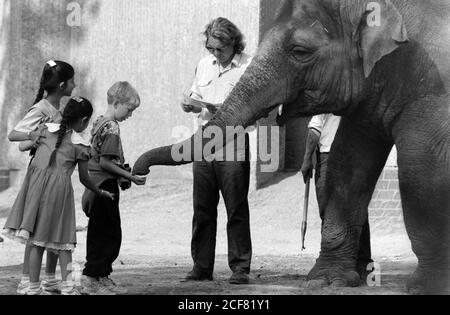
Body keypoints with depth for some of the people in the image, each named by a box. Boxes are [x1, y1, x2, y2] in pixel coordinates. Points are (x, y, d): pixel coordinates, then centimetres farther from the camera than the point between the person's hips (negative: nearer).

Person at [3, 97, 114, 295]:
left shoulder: (47, 130, 5)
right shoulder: (80, 145, -1)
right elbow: (84, 178, 6)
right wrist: (101, 193, 22)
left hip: (36, 182, 3)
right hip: (60, 188, -3)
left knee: (36, 241, 8)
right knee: (62, 240, 10)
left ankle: (34, 288, 10)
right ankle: (67, 286, 3)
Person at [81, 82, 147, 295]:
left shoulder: (99, 122, 13)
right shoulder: (111, 128, -16)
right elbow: (105, 162, -20)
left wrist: (123, 175, 15)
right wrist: (130, 177, -15)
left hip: (96, 186, 10)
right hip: (106, 185, -10)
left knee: (99, 234, 14)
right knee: (110, 235, -4)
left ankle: (102, 277, 20)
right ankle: (92, 280, -3)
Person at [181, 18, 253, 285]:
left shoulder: (250, 66, -5)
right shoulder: (205, 65, 15)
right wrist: (192, 106, 3)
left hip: (234, 146, -5)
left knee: (237, 210, -2)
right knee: (202, 210, 6)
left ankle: (240, 269, 3)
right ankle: (201, 267, 12)